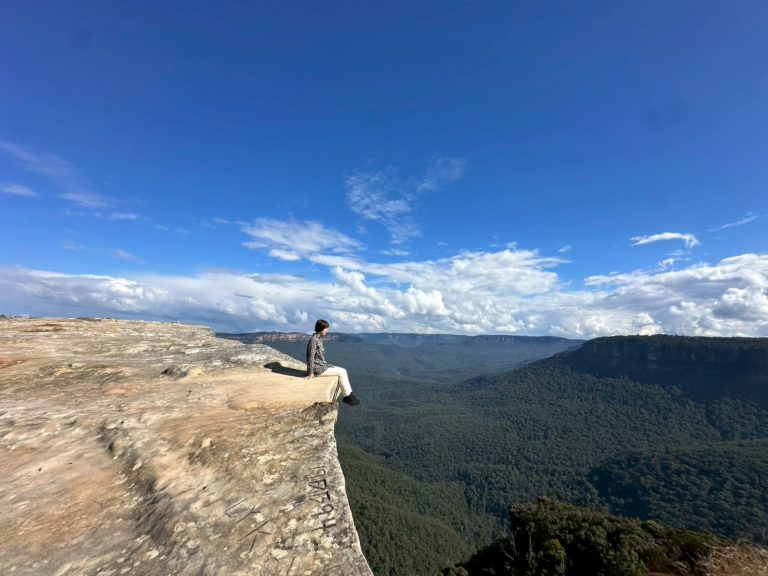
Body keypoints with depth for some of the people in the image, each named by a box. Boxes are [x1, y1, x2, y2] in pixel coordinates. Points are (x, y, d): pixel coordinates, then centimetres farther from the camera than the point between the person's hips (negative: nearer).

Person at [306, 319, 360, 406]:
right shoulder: (314, 339, -18)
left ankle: (349, 395, 5)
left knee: (343, 371, 4)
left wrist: (327, 365, 14)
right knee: (342, 372, -10)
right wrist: (311, 373, -18)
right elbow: (311, 357, -19)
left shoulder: (319, 339, 11)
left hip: (322, 365, 9)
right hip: (317, 368, -9)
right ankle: (347, 396, 1)